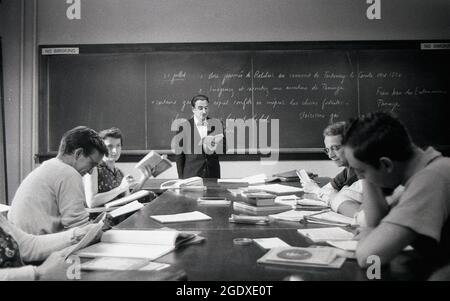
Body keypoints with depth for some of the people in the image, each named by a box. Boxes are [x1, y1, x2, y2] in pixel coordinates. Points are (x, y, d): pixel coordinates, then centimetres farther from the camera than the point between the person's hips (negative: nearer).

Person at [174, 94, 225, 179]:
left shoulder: (216, 124, 4)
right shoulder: (184, 127, -4)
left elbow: (223, 149, 5)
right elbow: (179, 155, -1)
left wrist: (215, 147, -16)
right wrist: (181, 178, -4)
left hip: (213, 175, 2)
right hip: (191, 176, -2)